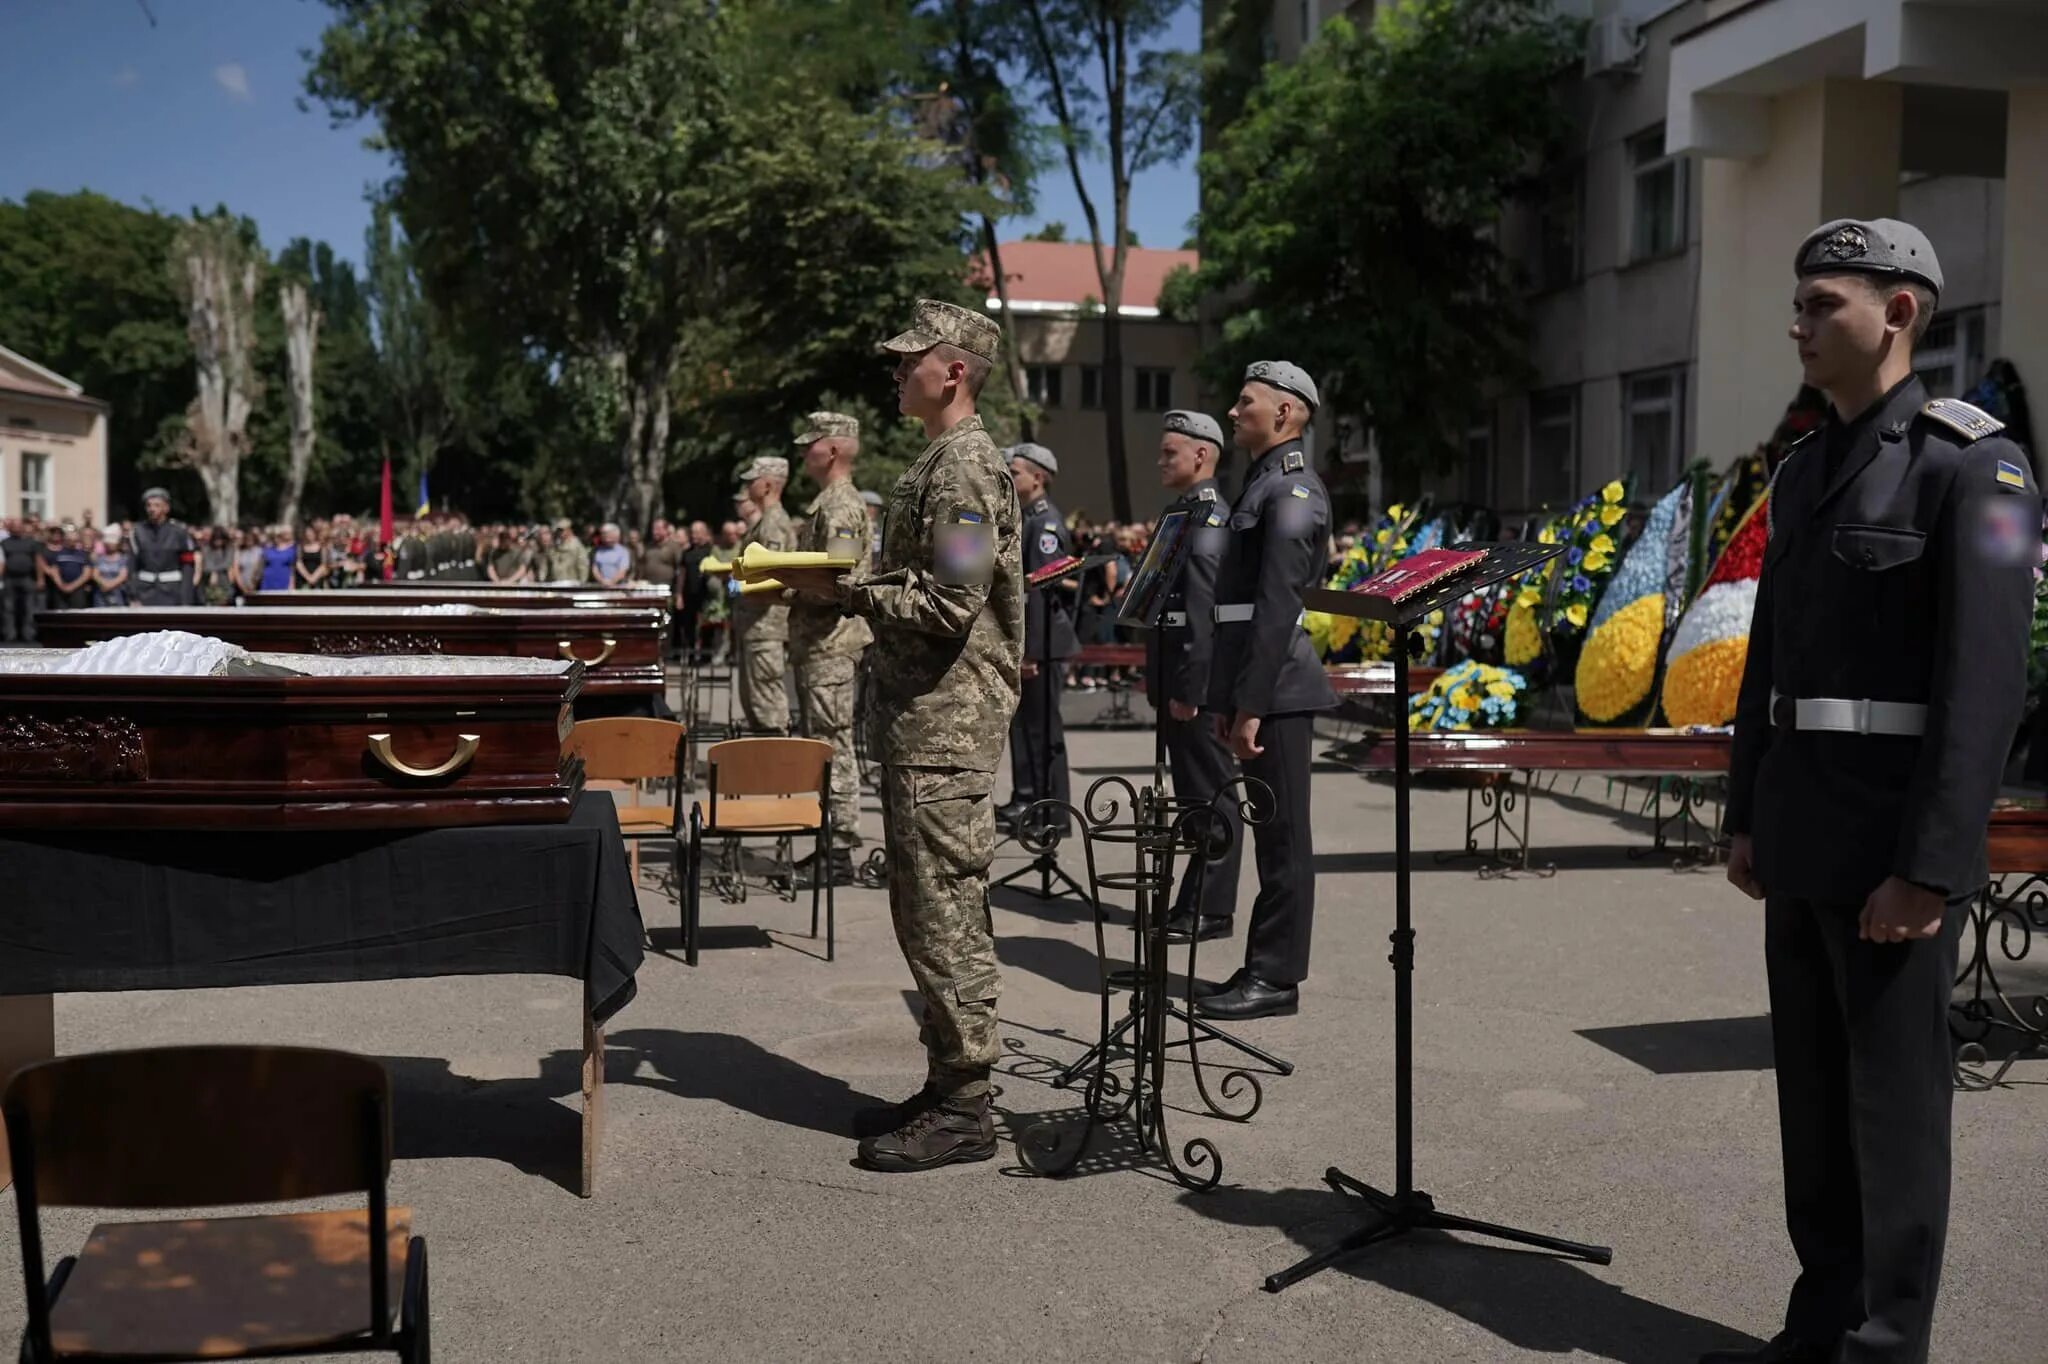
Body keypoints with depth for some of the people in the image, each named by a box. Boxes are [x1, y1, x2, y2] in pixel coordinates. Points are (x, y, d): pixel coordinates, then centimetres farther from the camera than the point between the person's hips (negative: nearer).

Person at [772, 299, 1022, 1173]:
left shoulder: (963, 468, -14)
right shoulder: (943, 462, 18)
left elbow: (950, 606, -21)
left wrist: (844, 587, -13)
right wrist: (844, 587, 11)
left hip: (945, 727, -11)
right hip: (923, 722, 11)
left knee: (944, 914, -5)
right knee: (929, 912, 15)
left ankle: (963, 1110, 3)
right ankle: (947, 1089, 24)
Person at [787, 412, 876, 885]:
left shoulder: (840, 506, -14)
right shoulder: (828, 502, 19)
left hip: (831, 641, -11)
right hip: (816, 640, 11)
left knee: (832, 744, -9)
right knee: (825, 744, 13)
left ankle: (840, 851, -6)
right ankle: (830, 843, 20)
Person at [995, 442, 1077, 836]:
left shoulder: (1046, 523, -13)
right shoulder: (1025, 520, 15)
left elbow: (1042, 590, -19)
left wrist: (1029, 650, -22)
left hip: (1042, 642, -9)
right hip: (1021, 639, 9)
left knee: (1043, 728, -3)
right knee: (1024, 723, 13)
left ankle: (1051, 812, 4)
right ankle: (1026, 800, 21)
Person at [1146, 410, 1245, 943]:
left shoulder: (1210, 519, -14)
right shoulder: (1179, 512, 17)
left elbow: (1204, 611, -20)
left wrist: (1187, 689, -22)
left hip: (1197, 681, -10)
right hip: (1176, 679, 10)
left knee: (1211, 796, -2)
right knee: (1194, 794, 16)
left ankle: (1210, 910, 5)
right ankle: (1194, 901, 24)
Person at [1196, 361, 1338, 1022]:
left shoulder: (1292, 490, -12)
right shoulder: (1263, 484, 19)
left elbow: (1277, 608, -19)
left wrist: (1251, 705, -21)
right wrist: (1225, 698, 17)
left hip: (1278, 691, -10)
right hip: (1257, 690, 10)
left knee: (1283, 835, -3)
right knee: (1274, 832, 13)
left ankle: (1275, 979, 3)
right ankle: (1265, 970, 19)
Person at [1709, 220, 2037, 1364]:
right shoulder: (1805, 471, 14)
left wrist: (1928, 869, -21)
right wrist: (1748, 818, 14)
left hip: (1897, 840, -8)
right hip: (1802, 831, 8)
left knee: (1892, 1099, 1)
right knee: (1814, 1090, 14)